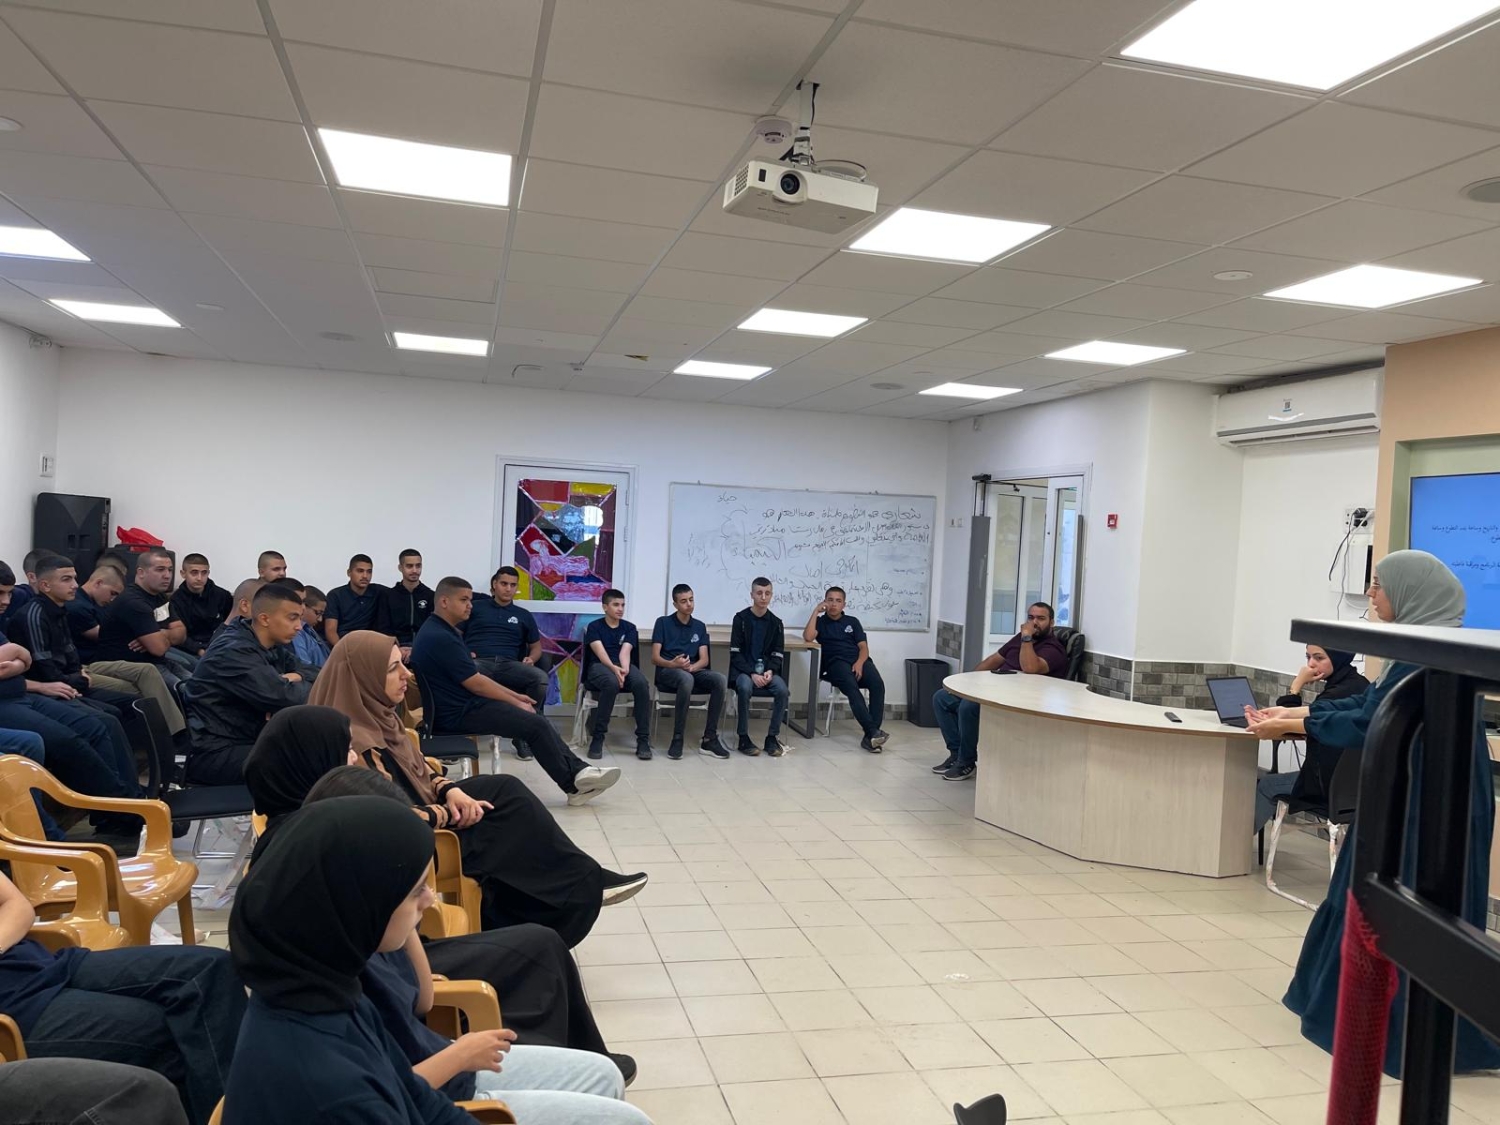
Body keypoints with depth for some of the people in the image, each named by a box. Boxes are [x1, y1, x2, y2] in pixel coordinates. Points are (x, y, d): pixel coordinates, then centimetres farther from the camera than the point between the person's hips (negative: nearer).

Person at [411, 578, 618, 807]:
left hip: (463, 704, 11)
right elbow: (475, 684, -19)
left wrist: (514, 696, 12)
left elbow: (474, 679, 17)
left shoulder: (440, 631, 13)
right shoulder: (439, 637, -21)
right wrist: (516, 702, -8)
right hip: (459, 712, -11)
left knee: (533, 714, 5)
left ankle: (578, 772, -1)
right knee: (536, 725, -12)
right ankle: (574, 784, 0)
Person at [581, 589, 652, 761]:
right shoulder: (594, 626, 6)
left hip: (624, 666, 3)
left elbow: (625, 651, -3)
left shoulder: (629, 628, 14)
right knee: (612, 683, -40)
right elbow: (600, 652, -11)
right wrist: (614, 668, -30)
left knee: (642, 684, -32)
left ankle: (643, 739, -25)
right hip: (599, 666, -3)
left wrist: (624, 669, -25)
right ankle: (597, 737, -28)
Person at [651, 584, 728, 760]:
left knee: (719, 679, -28)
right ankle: (677, 738, -32)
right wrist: (672, 664, -24)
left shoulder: (700, 626, 16)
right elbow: (655, 658, -2)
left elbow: (704, 660, 7)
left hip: (693, 672, 4)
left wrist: (691, 667, -17)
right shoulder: (663, 622, 5)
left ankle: (709, 739, -25)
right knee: (686, 678, -40)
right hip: (667, 672, -4)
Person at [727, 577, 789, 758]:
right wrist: (752, 673, -19)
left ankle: (772, 737, -11)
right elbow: (735, 654, -7)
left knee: (782, 690, -27)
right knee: (745, 687, -36)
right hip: (743, 669, -3)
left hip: (767, 670, 3)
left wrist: (770, 671, -15)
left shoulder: (775, 622, 6)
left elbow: (778, 654, 6)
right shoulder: (741, 618, -3)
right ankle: (743, 738, -21)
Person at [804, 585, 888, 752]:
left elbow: (863, 647, 13)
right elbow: (807, 637, -4)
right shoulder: (820, 621, 18)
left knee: (877, 684, -29)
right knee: (851, 687, -35)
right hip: (836, 663, -3)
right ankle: (873, 731, -44)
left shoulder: (852, 621, 24)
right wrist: (815, 611, 1)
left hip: (859, 661, 3)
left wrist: (860, 663, -8)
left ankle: (870, 735, -35)